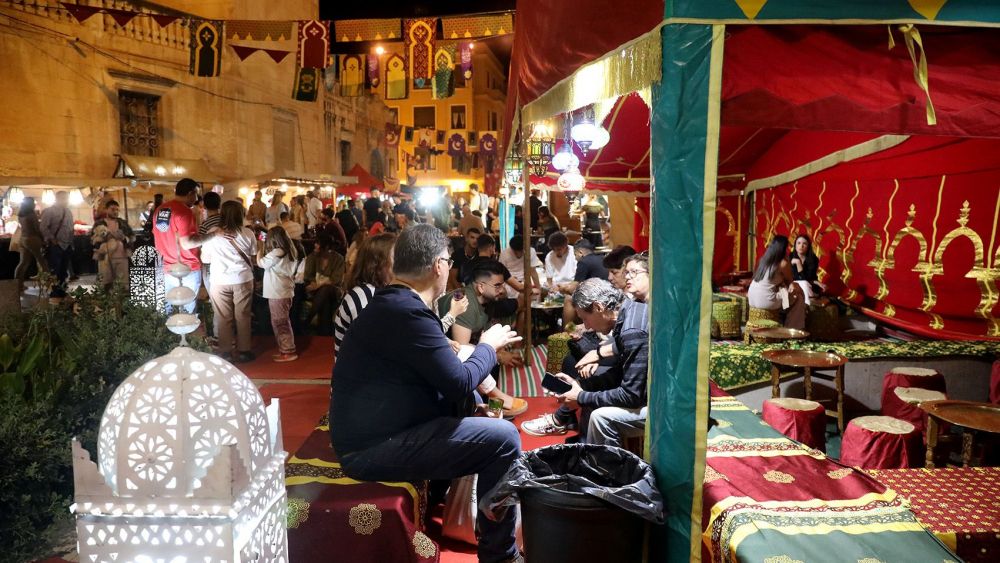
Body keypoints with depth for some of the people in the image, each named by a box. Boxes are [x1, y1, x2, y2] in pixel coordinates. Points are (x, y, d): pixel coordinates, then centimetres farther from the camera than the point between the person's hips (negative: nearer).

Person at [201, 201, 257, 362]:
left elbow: (206, 258, 3)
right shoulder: (248, 233, -5)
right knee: (242, 316, 9)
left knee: (223, 317, 9)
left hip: (220, 281, 0)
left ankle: (225, 351, 15)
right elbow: (253, 258, 2)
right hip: (243, 279, 0)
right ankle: (243, 350, 15)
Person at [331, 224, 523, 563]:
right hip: (373, 447, -11)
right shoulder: (408, 311, -20)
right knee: (503, 437, -15)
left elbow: (445, 376, 19)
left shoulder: (393, 303, 12)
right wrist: (488, 346, -2)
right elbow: (459, 382, -19)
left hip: (376, 431, 11)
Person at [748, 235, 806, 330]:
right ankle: (793, 329, 18)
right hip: (766, 302, -8)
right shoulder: (783, 263, -11)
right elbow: (790, 281, 7)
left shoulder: (763, 259, 9)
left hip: (752, 300, 8)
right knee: (799, 296, 12)